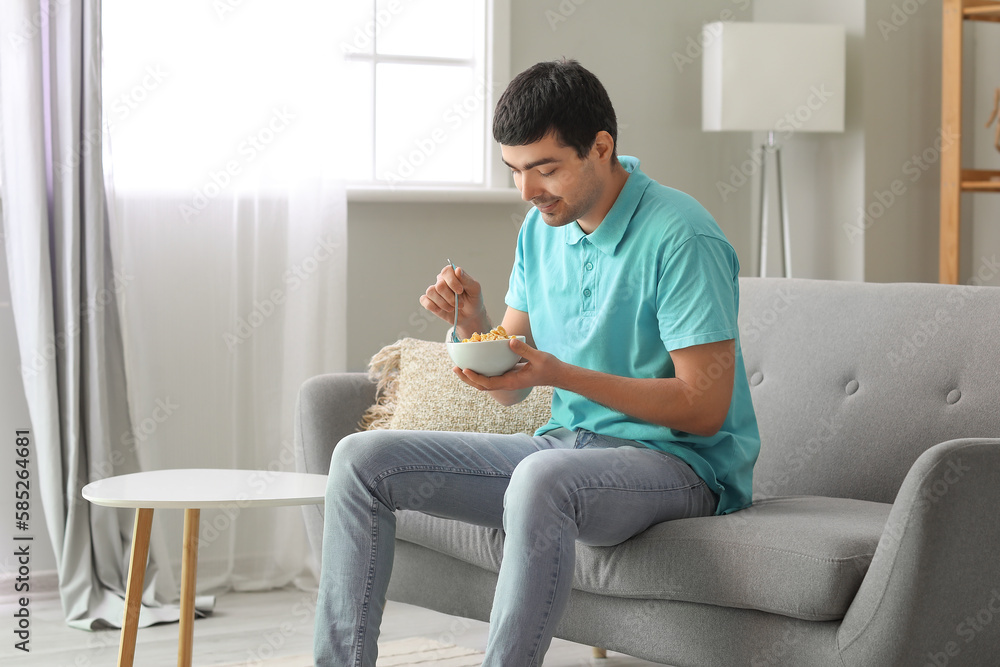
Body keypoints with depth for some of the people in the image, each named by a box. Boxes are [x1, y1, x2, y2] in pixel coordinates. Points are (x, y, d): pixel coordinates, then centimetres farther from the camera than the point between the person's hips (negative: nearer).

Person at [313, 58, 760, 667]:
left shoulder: (681, 238, -16)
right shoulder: (542, 228, 8)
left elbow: (705, 408, -19)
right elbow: (511, 389, 11)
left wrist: (562, 375, -24)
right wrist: (471, 319, -10)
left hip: (677, 460, -8)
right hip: (568, 445, 8)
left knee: (542, 476, -41)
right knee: (362, 459, -2)